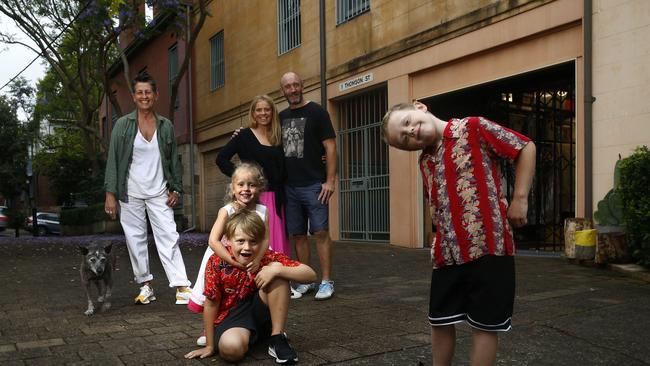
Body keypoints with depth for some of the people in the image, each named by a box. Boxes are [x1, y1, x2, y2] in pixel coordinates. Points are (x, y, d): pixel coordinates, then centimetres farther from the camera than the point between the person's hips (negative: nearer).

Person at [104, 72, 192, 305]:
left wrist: (176, 189, 4)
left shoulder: (166, 126, 5)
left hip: (159, 193, 1)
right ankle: (145, 286, 15)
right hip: (130, 194, 0)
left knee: (168, 237, -5)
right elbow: (113, 160, -2)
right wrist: (110, 194, -8)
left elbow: (173, 159, 11)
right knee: (135, 240, 4)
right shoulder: (123, 125, -1)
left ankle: (181, 287, -7)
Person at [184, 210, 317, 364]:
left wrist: (277, 270, -35)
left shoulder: (268, 258, -14)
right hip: (230, 317, -2)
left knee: (277, 268, -23)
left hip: (261, 315, 3)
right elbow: (211, 304, -10)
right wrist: (210, 346, -5)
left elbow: (310, 274, -20)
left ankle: (277, 338, -14)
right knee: (231, 348, -39)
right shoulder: (217, 263, -17)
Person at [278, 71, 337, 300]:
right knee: (298, 235, 8)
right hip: (289, 186, 5)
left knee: (321, 232, -5)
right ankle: (305, 281, 17)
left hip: (313, 185, -5)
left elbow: (330, 146, -5)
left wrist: (330, 180, -13)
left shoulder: (316, 112, -1)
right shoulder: (282, 117, 14)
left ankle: (326, 282, 1)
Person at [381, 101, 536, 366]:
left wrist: (519, 198, -9)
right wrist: (440, 239, 11)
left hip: (488, 246, -6)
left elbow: (525, 147, -4)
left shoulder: (473, 129, -7)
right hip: (447, 253, 6)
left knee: (484, 324, 6)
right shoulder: (425, 161, 12)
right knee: (440, 321, 15)